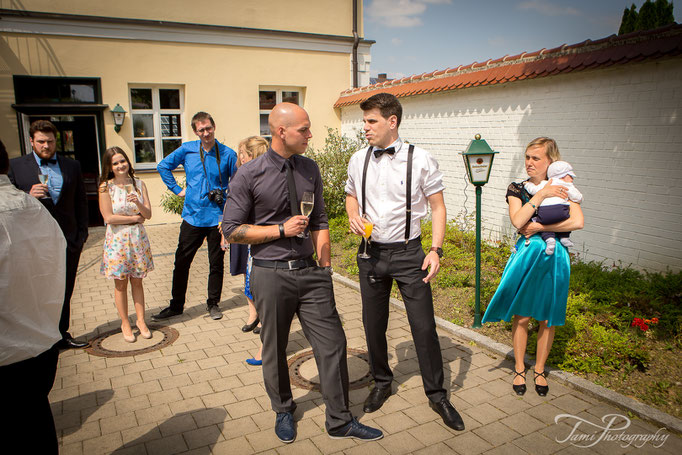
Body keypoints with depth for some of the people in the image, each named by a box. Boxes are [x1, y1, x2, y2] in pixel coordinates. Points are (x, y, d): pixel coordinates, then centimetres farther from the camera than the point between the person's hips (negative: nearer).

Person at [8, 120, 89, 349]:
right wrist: (29, 196, -19)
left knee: (64, 292, 14)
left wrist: (82, 232, 4)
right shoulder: (16, 166, 1)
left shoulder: (72, 166, 8)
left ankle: (62, 335, 28)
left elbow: (81, 201, 11)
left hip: (68, 240, 3)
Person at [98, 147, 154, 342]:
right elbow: (108, 217, -11)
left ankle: (141, 321, 20)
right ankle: (125, 324, 18)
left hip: (138, 238, 2)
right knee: (120, 284, 5)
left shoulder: (139, 184, 4)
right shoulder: (106, 187, -5)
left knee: (137, 281, 9)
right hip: (117, 239, -2)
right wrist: (135, 218, -7)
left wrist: (137, 203, -19)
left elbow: (148, 214, 0)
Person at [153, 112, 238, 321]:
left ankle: (213, 304, 26)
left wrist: (226, 194, -6)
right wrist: (177, 189, 8)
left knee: (216, 263, 9)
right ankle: (176, 305, 21)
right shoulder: (186, 150, 2)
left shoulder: (227, 154, -3)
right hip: (192, 216, 2)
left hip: (218, 217, -1)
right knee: (181, 262, 6)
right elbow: (163, 166, 14)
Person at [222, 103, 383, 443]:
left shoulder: (309, 169, 5)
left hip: (310, 271, 3)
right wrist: (282, 229, -14)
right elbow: (232, 230, -6)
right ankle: (283, 411, 40)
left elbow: (320, 223, 10)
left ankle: (340, 421, 25)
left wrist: (325, 269, 6)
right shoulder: (248, 176, -8)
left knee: (332, 344, 5)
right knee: (275, 350, 13)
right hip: (271, 275, -3)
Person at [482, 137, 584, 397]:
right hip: (526, 255, 0)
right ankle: (519, 368, 25)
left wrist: (539, 227, -14)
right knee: (521, 317, 6)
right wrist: (541, 194, -17)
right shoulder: (517, 189, 2)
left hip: (554, 258, 0)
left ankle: (540, 370, 29)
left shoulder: (561, 188, 1)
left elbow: (577, 222, -14)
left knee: (547, 319, 10)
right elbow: (518, 221, -15)